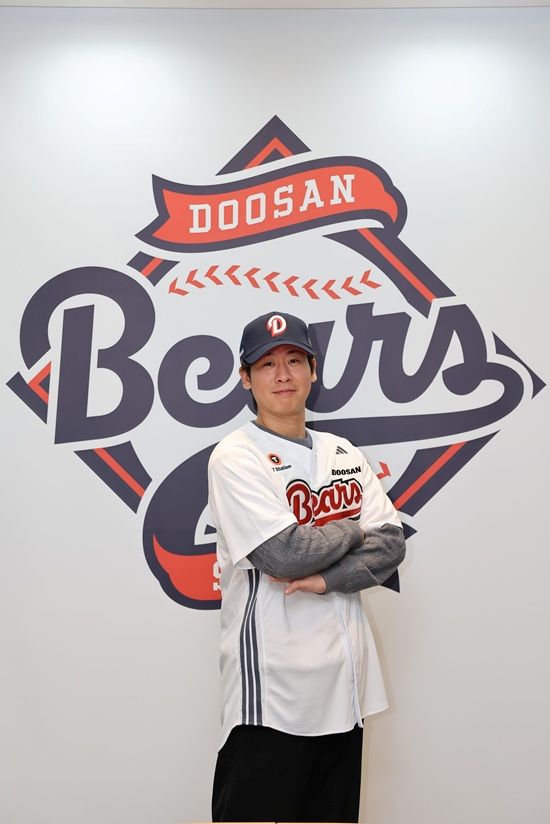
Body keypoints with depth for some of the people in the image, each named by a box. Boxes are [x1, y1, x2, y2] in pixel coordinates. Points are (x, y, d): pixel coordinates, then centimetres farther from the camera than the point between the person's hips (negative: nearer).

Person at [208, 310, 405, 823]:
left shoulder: (343, 454, 11)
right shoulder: (235, 457, -8)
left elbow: (391, 544, 2)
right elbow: (285, 553, -19)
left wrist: (324, 579, -14)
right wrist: (353, 531, -3)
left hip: (346, 684, 6)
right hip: (271, 690, -6)